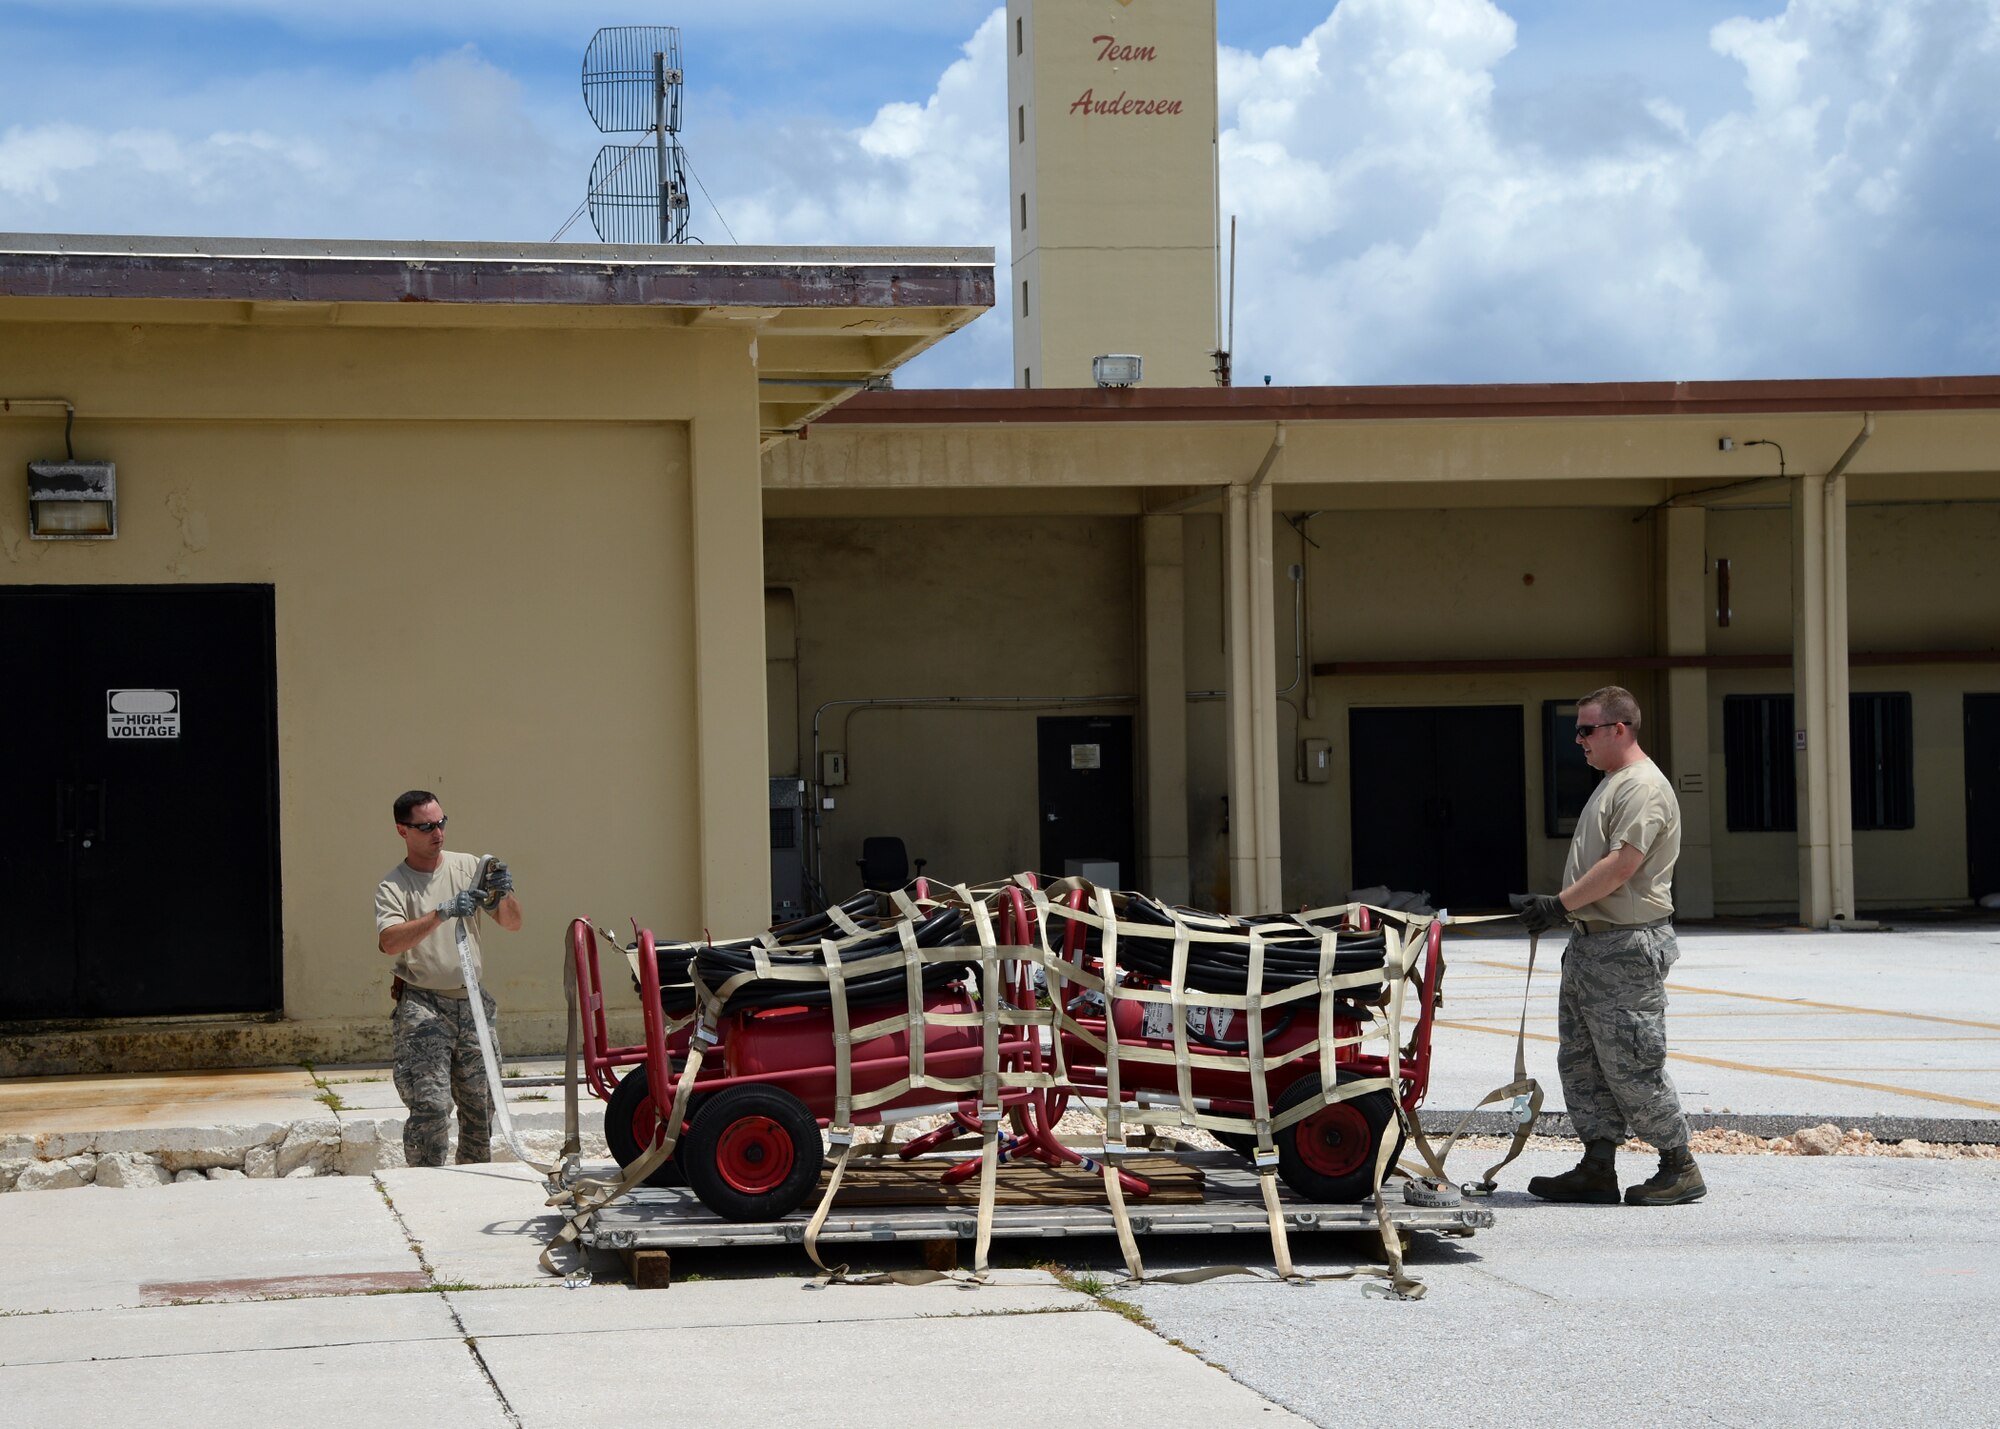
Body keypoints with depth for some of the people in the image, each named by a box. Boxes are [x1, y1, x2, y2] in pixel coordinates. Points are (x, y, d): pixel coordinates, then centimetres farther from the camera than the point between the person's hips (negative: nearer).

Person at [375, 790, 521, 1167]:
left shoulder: (469, 867, 7)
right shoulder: (393, 886, -4)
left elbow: (513, 924, 7)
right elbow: (389, 942, -22)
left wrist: (503, 895, -15)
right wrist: (443, 913, -32)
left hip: (472, 1004, 4)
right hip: (423, 1005, -4)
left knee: (480, 1104, 8)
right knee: (429, 1105, -14)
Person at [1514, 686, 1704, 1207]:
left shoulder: (1643, 787, -14)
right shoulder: (1612, 783, 19)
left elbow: (1620, 867, -23)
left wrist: (1560, 904, -20)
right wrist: (1558, 909, 16)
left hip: (1627, 947, -11)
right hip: (1591, 940, 11)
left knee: (1631, 1065, -7)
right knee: (1582, 1061, 9)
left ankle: (1679, 1167, 2)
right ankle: (1598, 1168, 12)